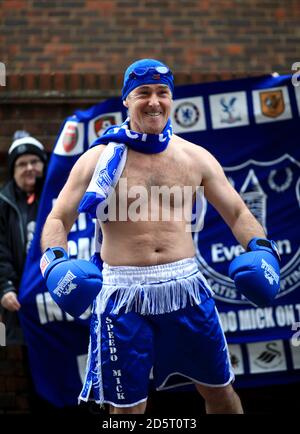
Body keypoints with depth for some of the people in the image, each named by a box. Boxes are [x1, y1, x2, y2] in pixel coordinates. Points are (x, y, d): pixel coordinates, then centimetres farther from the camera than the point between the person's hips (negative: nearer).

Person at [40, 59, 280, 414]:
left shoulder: (196, 157, 5)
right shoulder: (97, 158, -1)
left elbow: (237, 212, 11)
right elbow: (58, 219, 1)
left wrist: (260, 247, -9)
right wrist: (54, 260, -20)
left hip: (185, 285, 2)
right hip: (123, 292, -2)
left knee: (220, 391, 14)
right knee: (126, 407, 8)